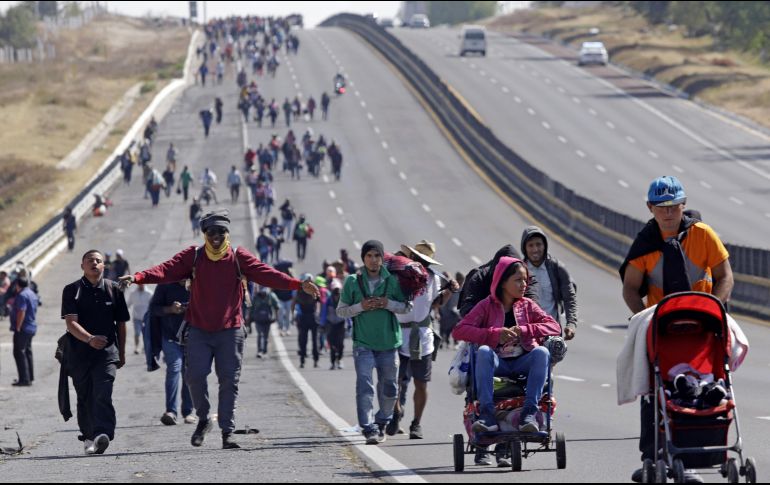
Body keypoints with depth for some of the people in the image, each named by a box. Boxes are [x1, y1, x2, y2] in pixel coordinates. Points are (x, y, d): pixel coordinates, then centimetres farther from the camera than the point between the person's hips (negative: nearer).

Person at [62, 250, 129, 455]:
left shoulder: (113, 289, 8)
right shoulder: (72, 290, 2)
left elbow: (121, 323, 16)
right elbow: (71, 323, -9)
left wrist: (121, 353, 18)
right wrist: (90, 339, -26)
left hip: (107, 353, -1)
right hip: (80, 352, 1)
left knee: (103, 394, -17)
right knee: (85, 397, 9)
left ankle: (103, 435, -30)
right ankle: (89, 437, 22)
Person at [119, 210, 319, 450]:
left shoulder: (239, 257, 1)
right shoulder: (193, 256, 2)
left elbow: (266, 274, -9)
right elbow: (166, 270, -10)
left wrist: (297, 285, -22)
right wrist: (137, 277, -27)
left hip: (230, 331, 0)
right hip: (199, 331, 0)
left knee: (229, 380, -1)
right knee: (195, 375, -8)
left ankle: (227, 431, 4)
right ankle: (203, 419, 15)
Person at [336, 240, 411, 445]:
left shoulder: (392, 281, 2)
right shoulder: (353, 282, -1)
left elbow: (407, 307, 8)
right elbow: (341, 310, 4)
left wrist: (389, 304, -10)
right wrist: (360, 307, -13)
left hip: (389, 343, 2)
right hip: (363, 343, -2)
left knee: (389, 389, 11)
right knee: (365, 386, -16)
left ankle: (382, 424, 30)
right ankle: (369, 429, -19)